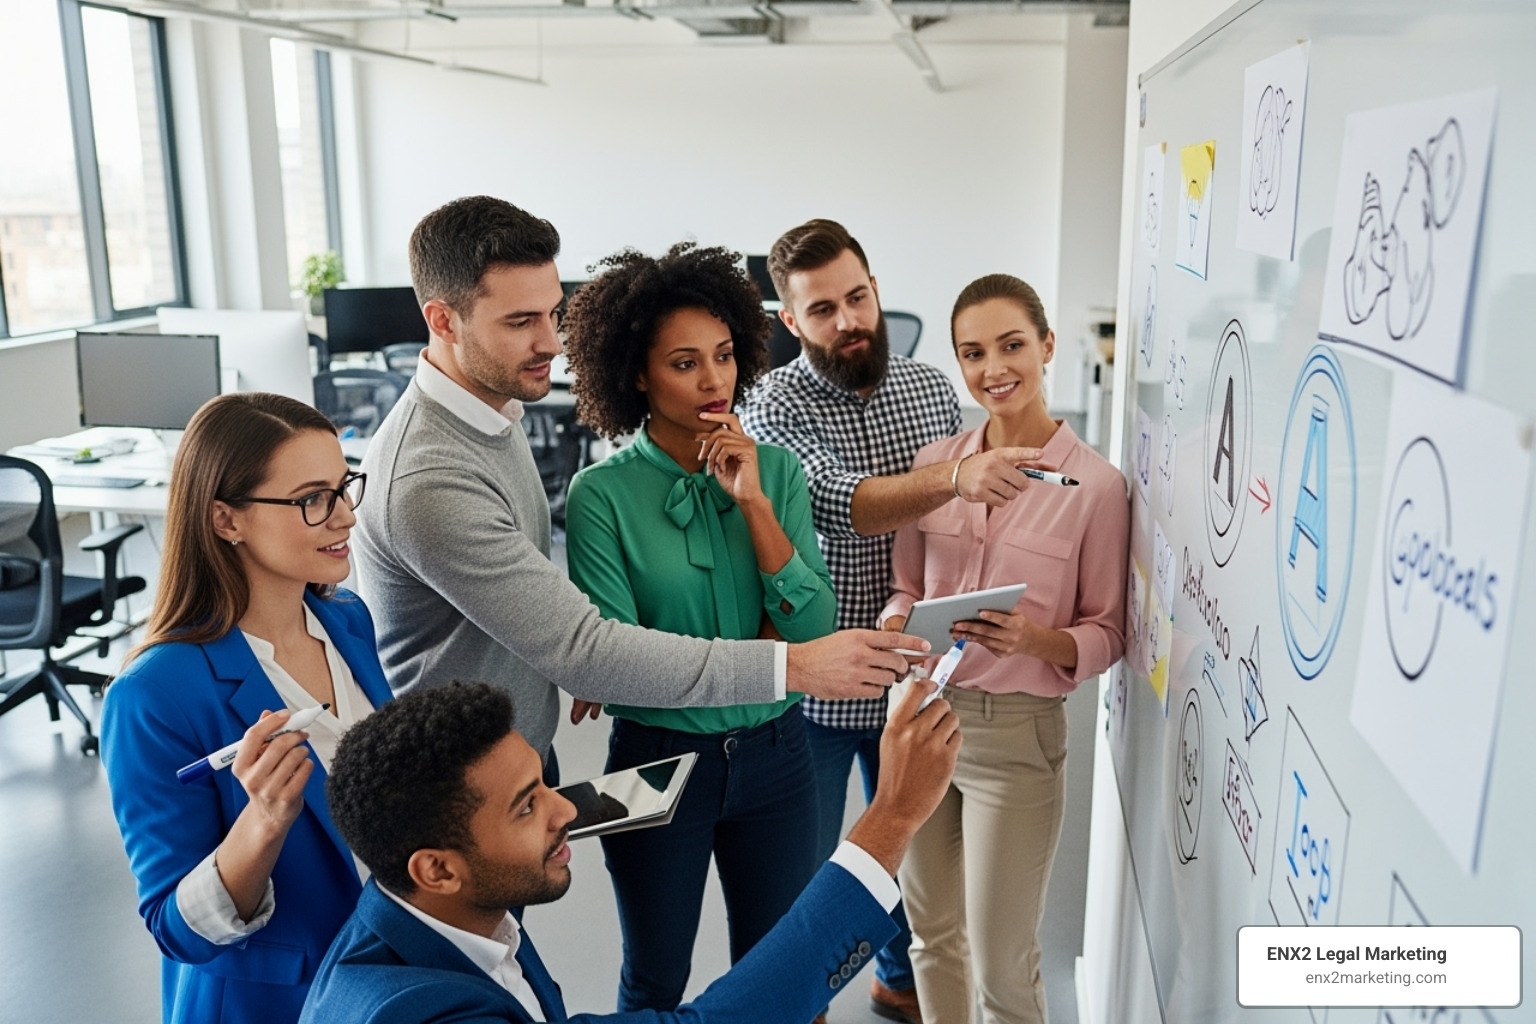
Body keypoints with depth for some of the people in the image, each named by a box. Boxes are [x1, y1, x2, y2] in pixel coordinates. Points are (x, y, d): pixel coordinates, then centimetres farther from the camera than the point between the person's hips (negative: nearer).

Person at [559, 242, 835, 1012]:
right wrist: (752, 652, -13)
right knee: (656, 982, 20)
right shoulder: (602, 494, -14)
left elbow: (814, 630, -11)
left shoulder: (776, 469, -4)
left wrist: (753, 502, -19)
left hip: (774, 753, 3)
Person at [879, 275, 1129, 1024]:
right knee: (932, 933, 20)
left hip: (1017, 735, -4)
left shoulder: (1095, 484, -11)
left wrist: (1037, 639, -24)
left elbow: (1107, 633, -5)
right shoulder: (934, 464, 1)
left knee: (1001, 961, 9)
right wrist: (895, 627, -12)